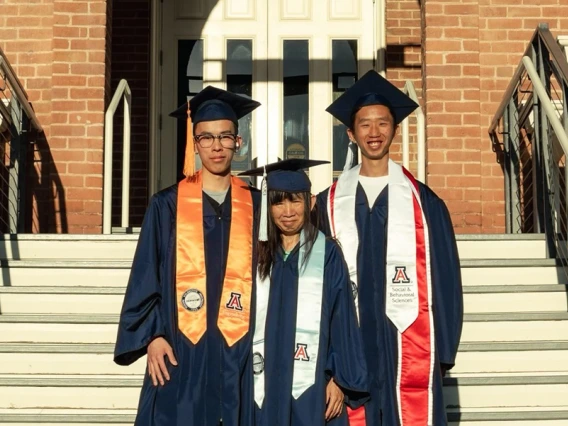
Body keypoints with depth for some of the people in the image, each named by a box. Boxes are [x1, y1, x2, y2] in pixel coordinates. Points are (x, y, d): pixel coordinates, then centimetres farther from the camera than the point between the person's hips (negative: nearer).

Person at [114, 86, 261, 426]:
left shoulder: (256, 206, 7)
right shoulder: (167, 206, 3)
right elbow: (146, 279, 3)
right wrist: (152, 336, -7)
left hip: (239, 353, 1)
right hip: (180, 353, -1)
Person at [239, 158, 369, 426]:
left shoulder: (327, 254, -2)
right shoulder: (258, 254, 9)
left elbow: (342, 319, -3)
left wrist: (339, 379, -8)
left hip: (312, 386, -3)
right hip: (264, 385, 3)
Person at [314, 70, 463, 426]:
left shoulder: (423, 201, 4)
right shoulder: (330, 203, 8)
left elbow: (444, 278, 4)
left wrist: (444, 351, 0)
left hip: (410, 344, -1)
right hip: (349, 343, 1)